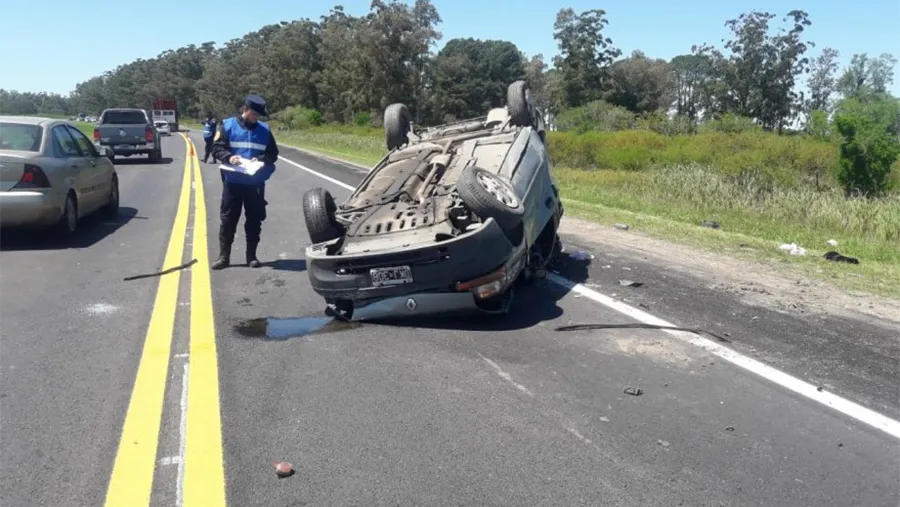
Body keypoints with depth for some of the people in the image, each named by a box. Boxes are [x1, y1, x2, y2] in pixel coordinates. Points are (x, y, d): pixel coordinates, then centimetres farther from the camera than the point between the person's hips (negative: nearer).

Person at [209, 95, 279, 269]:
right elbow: (216, 148, -2)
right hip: (232, 182, -2)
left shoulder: (264, 130, 8)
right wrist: (229, 157, -22)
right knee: (228, 219, 2)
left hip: (256, 183, 2)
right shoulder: (227, 125, 2)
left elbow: (273, 154, 9)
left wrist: (261, 159, -12)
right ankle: (223, 256, 10)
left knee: (254, 220, 7)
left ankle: (252, 256, 17)